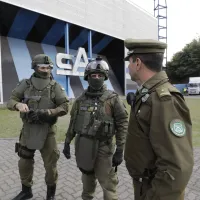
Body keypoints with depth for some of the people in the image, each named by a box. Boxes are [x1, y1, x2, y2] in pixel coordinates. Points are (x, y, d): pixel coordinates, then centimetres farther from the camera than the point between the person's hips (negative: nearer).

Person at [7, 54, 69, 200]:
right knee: (24, 162, 18)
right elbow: (10, 101, -1)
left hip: (47, 131, -2)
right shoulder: (25, 84, 0)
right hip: (28, 130, 3)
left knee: (50, 164, 9)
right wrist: (18, 104, -24)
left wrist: (46, 113, -23)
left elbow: (64, 107, -9)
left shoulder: (55, 87, -6)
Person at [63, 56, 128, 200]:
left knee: (107, 182, 4)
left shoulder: (113, 98, -8)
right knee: (87, 177, 22)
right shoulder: (81, 99, 4)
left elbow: (122, 124, -10)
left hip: (103, 147, -4)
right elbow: (73, 123, 11)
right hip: (82, 145, 4)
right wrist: (67, 143, 11)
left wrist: (120, 150, -13)